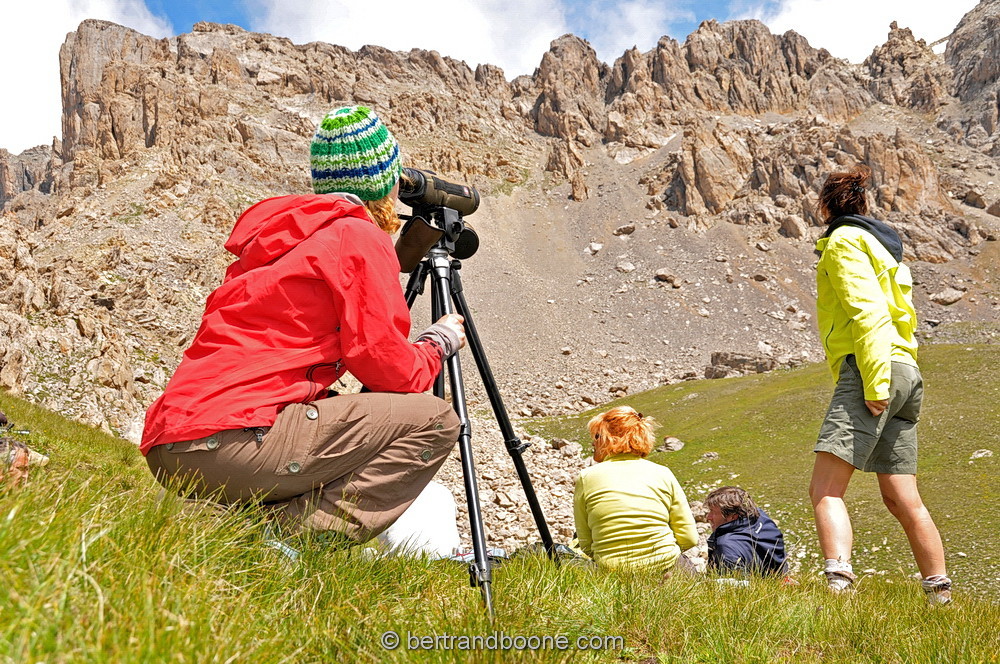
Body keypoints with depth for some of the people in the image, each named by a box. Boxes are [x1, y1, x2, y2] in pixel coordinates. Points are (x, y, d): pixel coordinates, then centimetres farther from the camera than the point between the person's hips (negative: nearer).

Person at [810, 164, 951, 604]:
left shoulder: (844, 241, 0)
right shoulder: (883, 246, 27)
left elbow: (866, 312, -13)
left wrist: (874, 385, -20)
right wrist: (883, 383, 21)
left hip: (871, 371, -9)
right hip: (905, 374, 9)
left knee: (825, 489, -18)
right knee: (902, 499, 14)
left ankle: (839, 582, -33)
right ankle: (941, 596, 20)